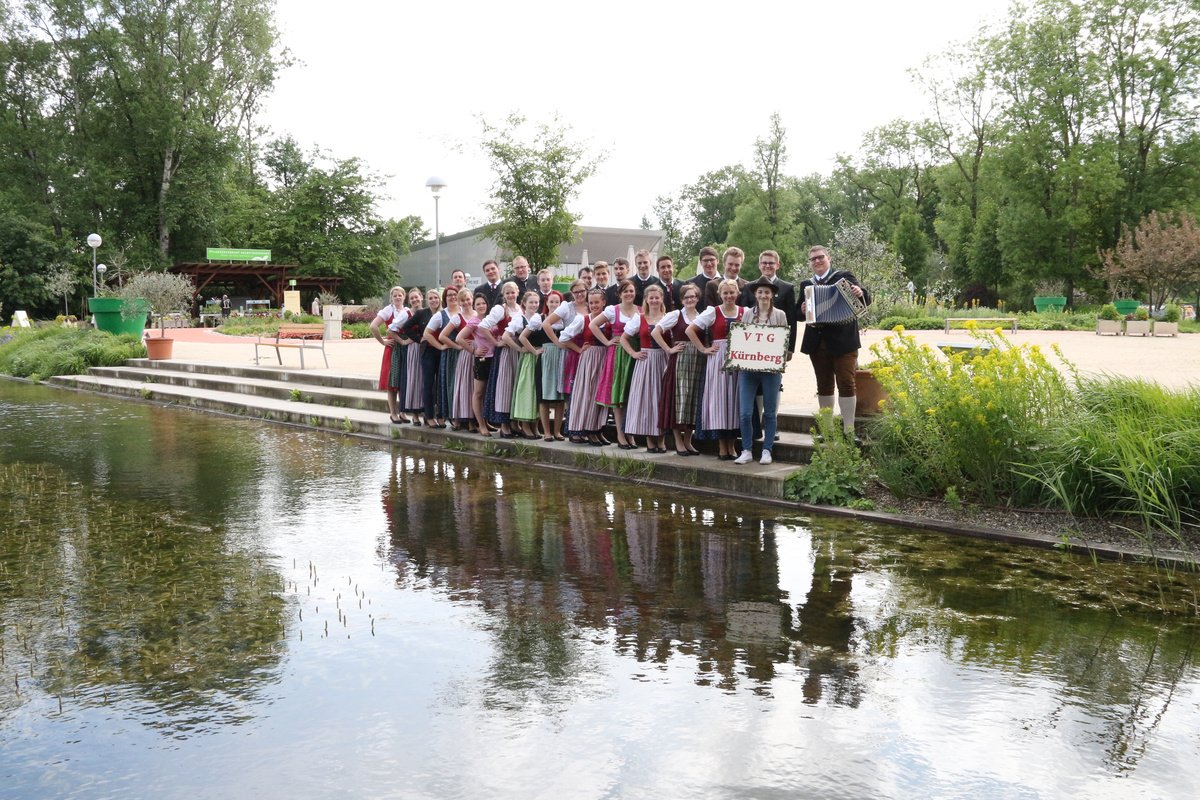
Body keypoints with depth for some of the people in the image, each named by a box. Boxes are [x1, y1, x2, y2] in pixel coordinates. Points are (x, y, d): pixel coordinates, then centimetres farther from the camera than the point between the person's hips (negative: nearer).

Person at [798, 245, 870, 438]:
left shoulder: (844, 277, 2)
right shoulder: (806, 284, 13)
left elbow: (866, 301, -4)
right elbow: (798, 313, 15)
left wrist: (860, 293, -26)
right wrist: (802, 310, -8)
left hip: (843, 340, -4)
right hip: (817, 342, 4)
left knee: (846, 383, -5)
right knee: (824, 385, 9)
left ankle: (849, 430, -2)